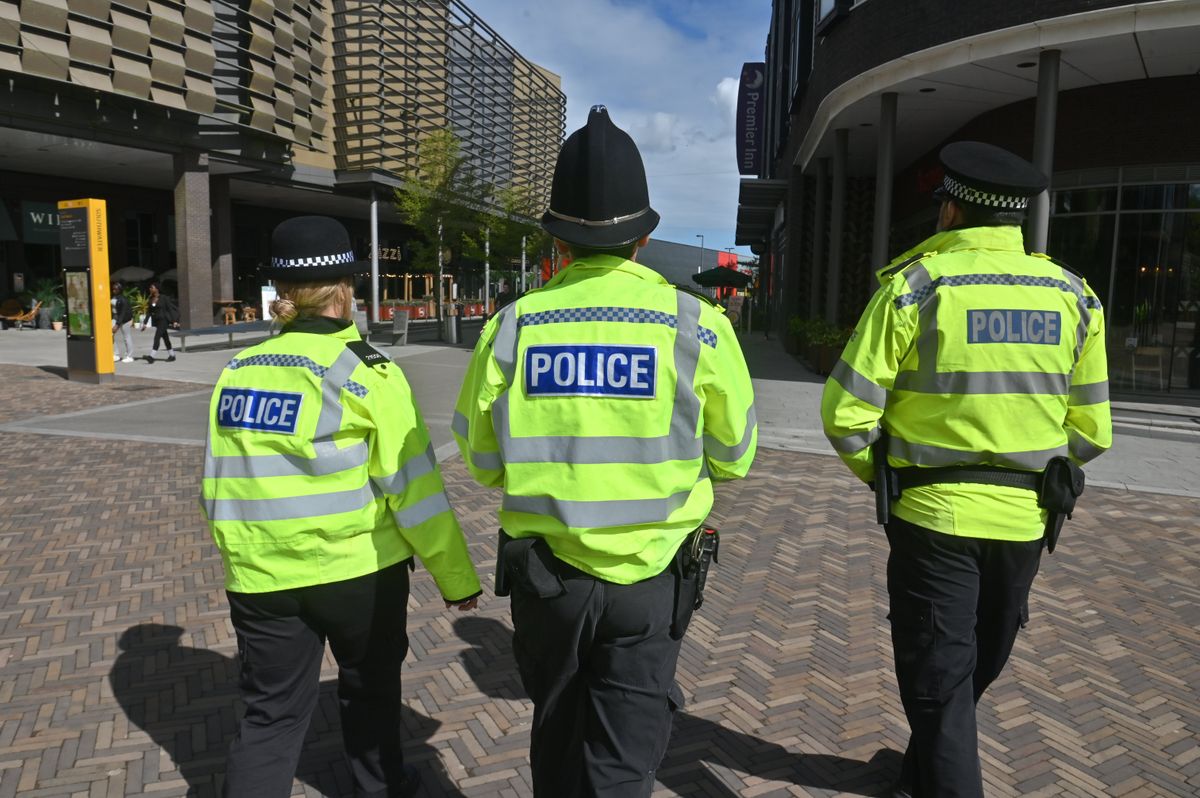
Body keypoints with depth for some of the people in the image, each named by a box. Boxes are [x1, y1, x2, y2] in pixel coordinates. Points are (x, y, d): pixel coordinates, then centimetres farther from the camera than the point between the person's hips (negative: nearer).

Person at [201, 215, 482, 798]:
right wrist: (457, 579, -6)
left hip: (261, 578, 3)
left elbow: (216, 487, 7)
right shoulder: (366, 373, -13)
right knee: (369, 687, 20)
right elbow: (414, 490, -15)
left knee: (271, 713, 15)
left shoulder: (236, 373, 2)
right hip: (359, 568, -3)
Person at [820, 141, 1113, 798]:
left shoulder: (914, 287, -12)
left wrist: (877, 475, 3)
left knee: (937, 681, 8)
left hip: (934, 515, -5)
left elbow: (846, 413, -14)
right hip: (1026, 521, 5)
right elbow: (1091, 431, 4)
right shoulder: (1073, 296, 1)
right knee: (977, 667, 24)